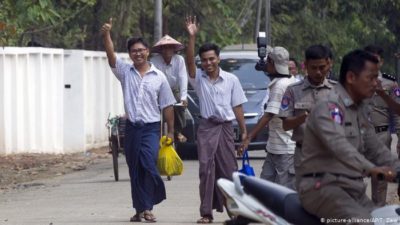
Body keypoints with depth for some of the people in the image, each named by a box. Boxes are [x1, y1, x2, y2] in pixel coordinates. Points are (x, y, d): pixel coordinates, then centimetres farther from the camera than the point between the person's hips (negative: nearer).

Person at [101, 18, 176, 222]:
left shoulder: (159, 77, 4)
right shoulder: (125, 72, 6)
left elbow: (167, 106, 6)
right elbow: (111, 56, -9)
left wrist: (170, 131, 3)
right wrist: (106, 35, -25)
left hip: (151, 128, -2)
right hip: (132, 128, 2)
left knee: (149, 165, -18)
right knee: (135, 171, 6)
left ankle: (147, 207, -10)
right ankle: (140, 209, 14)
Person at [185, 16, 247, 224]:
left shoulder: (231, 80, 1)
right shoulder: (199, 79, 2)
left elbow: (237, 107, 4)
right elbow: (189, 62, -16)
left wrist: (244, 131, 0)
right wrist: (192, 37, -27)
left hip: (226, 127, 0)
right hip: (207, 127, 0)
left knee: (228, 169, 3)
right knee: (206, 169, -4)